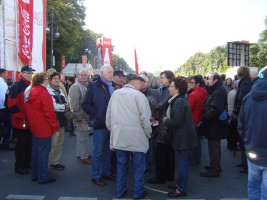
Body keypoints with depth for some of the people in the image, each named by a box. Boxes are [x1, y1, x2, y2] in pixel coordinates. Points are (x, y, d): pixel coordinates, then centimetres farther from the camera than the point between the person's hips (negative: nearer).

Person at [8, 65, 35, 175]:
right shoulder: (17, 86, -12)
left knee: (29, 143, 16)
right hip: (21, 122, -7)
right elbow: (12, 105, -18)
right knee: (21, 144, 4)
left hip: (31, 122, 7)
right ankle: (19, 166, 17)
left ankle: (27, 163, 30)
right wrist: (22, 117, -18)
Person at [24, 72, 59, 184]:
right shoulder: (44, 94, -18)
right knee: (43, 151, -1)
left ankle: (35, 175, 28)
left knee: (35, 150, 17)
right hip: (44, 128, -9)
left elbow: (27, 110, 15)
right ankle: (43, 177, 8)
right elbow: (49, 113, -19)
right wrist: (55, 128, -13)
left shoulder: (29, 92, 9)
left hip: (34, 127, 9)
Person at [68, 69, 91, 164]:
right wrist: (78, 116, -19)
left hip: (86, 116, 9)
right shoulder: (76, 86, -13)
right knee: (82, 137, -2)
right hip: (80, 117, -9)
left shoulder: (86, 86, 15)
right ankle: (83, 157, 8)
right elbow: (74, 103, -18)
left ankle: (80, 154, 29)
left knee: (82, 136, 17)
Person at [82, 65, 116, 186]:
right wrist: (97, 115, -13)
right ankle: (95, 176, 15)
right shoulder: (94, 86, -5)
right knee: (98, 151, 2)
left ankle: (106, 172, 29)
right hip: (100, 124, -6)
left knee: (108, 150, 15)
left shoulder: (113, 86, 12)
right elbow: (85, 104, -7)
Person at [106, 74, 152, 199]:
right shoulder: (138, 95, -10)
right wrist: (148, 134, 0)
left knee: (121, 165, 16)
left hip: (118, 136, 5)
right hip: (136, 137, -5)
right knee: (139, 166, 10)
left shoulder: (115, 94, 6)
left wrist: (112, 130, 21)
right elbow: (145, 117, -13)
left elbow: (108, 115, 11)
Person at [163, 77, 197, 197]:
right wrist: (167, 120, 4)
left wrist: (166, 121, -9)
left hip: (183, 138, -10)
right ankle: (180, 184, 33)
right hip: (180, 136, 10)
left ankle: (181, 189, 12)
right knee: (181, 162, 20)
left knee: (182, 163, 0)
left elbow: (176, 121, -25)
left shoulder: (180, 101, -21)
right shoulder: (178, 100, 13)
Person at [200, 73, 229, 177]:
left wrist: (204, 117, -20)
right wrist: (205, 116, 9)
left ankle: (214, 170, 11)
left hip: (215, 125, -10)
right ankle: (215, 166, 34)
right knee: (214, 146, 20)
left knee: (214, 147, 0)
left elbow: (216, 109, -29)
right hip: (214, 124, 10)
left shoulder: (219, 91, -20)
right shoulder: (215, 90, 14)